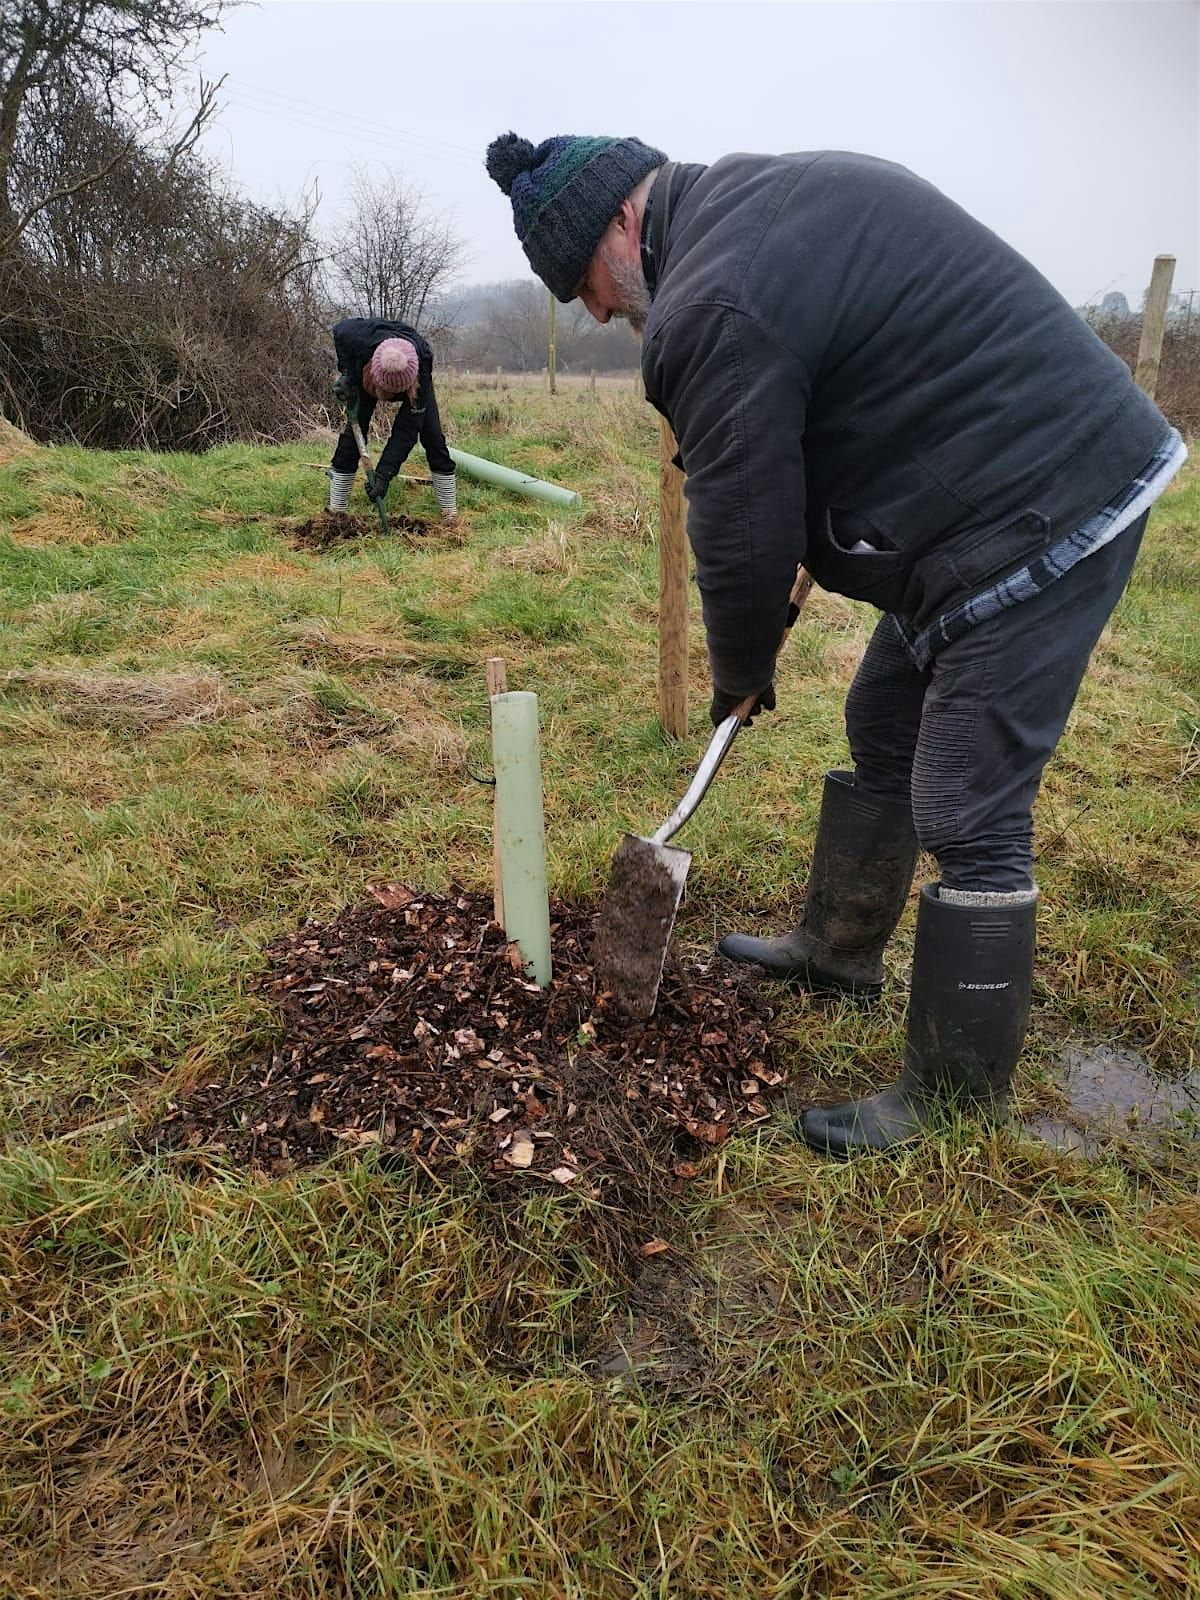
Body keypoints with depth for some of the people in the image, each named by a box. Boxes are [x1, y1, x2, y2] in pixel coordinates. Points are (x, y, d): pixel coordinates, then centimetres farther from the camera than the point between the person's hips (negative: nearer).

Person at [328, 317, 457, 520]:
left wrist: (384, 473, -46)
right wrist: (347, 372, -25)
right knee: (354, 430, -9)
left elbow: (407, 430, -41)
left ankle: (450, 511, -2)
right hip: (364, 375, 2)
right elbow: (340, 329, -15)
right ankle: (336, 509, -3)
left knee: (432, 435, -11)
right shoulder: (359, 338, -43)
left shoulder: (420, 372, -45)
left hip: (413, 381, -1)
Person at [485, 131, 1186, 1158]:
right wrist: (801, 560, 13)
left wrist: (742, 671, 4)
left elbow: (740, 533, -15)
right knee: (881, 736, 18)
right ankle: (838, 950, 36)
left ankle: (955, 1101, 10)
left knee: (967, 819, -6)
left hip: (1033, 524, -11)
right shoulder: (769, 191, 13)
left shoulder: (711, 306, -20)